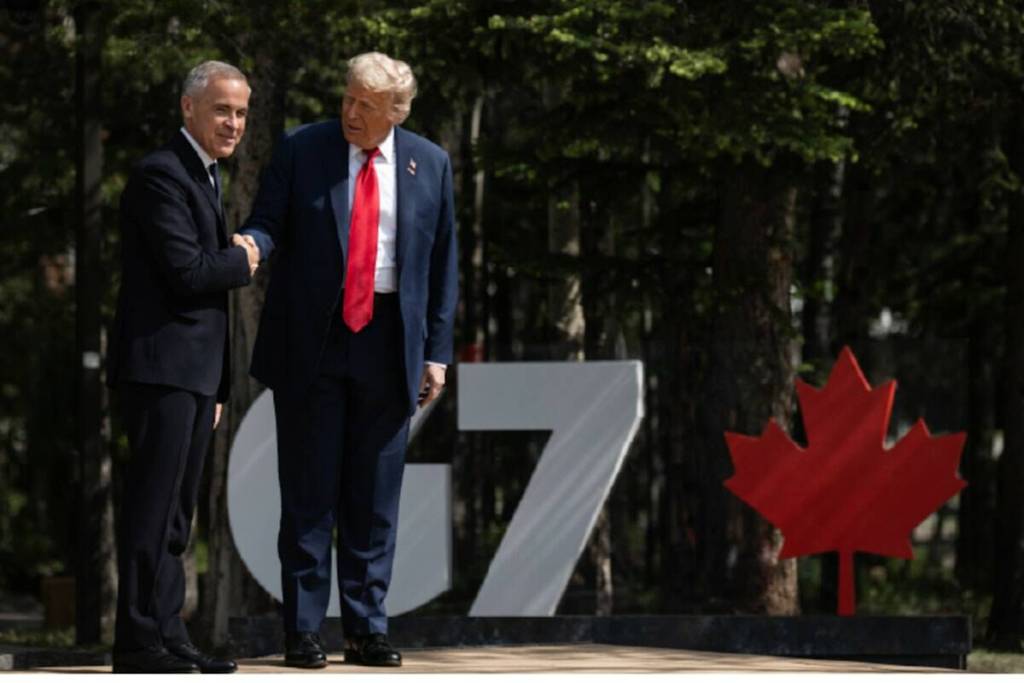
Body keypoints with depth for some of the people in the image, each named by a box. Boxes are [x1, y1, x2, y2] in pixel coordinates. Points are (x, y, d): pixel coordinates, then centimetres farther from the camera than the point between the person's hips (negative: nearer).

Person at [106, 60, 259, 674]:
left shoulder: (206, 179, 20)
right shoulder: (162, 175, -11)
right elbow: (186, 272, -20)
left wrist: (217, 386, 21)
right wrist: (242, 262, -1)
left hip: (196, 370, 10)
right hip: (161, 364, -10)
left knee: (176, 512, 10)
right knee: (153, 505, -9)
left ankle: (168, 636, 14)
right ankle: (139, 641, -8)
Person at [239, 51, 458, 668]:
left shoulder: (430, 165, 6)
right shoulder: (301, 150, 0)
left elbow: (443, 262, 9)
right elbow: (268, 222, 0)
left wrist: (438, 350, 6)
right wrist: (253, 244, -25)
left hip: (388, 344, 2)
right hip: (311, 341, -2)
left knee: (375, 497, 6)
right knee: (309, 493, 1)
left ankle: (368, 629, 12)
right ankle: (304, 630, 6)